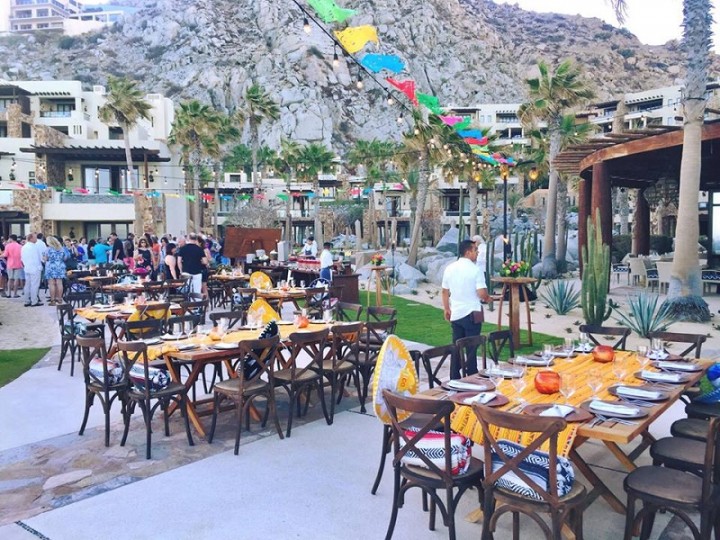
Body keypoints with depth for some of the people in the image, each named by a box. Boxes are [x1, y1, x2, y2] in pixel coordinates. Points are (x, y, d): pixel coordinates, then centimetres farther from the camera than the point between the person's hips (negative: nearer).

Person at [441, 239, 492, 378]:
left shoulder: (449, 268, 3)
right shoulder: (475, 270, -13)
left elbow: (445, 291, 9)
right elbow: (482, 294, -18)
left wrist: (446, 309, 20)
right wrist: (487, 298, 4)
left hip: (455, 314, 5)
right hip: (472, 314, -5)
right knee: (471, 349, 3)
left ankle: (454, 380, 18)